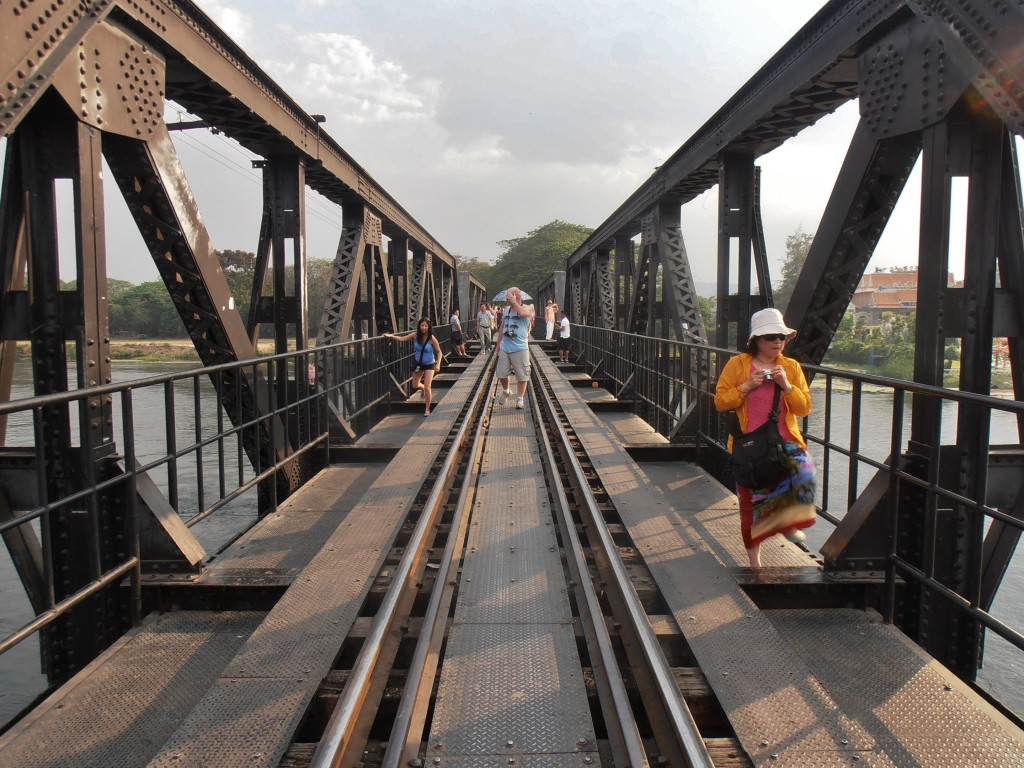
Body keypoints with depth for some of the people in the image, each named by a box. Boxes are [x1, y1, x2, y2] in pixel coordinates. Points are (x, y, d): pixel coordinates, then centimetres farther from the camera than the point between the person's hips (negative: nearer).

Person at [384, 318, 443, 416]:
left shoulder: (431, 338, -23)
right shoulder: (415, 335, -13)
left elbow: (439, 352, -16)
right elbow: (402, 339, -9)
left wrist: (438, 364, -28)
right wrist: (391, 336, -22)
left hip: (429, 365, -4)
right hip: (418, 364, 4)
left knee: (427, 387, -11)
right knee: (415, 385, 15)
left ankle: (427, 409, 6)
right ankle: (425, 391, 52)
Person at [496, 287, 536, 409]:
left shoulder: (527, 308, -7)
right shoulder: (507, 309, 11)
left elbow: (523, 312, -33)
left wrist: (513, 301, -23)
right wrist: (499, 342, 20)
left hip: (520, 349, -5)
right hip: (504, 348, 5)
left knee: (522, 376, 0)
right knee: (501, 374, 10)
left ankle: (520, 398, 13)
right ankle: (506, 392, 35)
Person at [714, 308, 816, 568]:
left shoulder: (792, 367, 7)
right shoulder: (737, 365, 0)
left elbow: (804, 408, 2)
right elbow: (720, 402, -4)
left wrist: (786, 386, -13)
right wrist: (747, 386, -15)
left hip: (785, 441, 2)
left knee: (804, 469, -28)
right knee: (751, 500, 4)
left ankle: (789, 523, -4)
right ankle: (754, 559, 21)